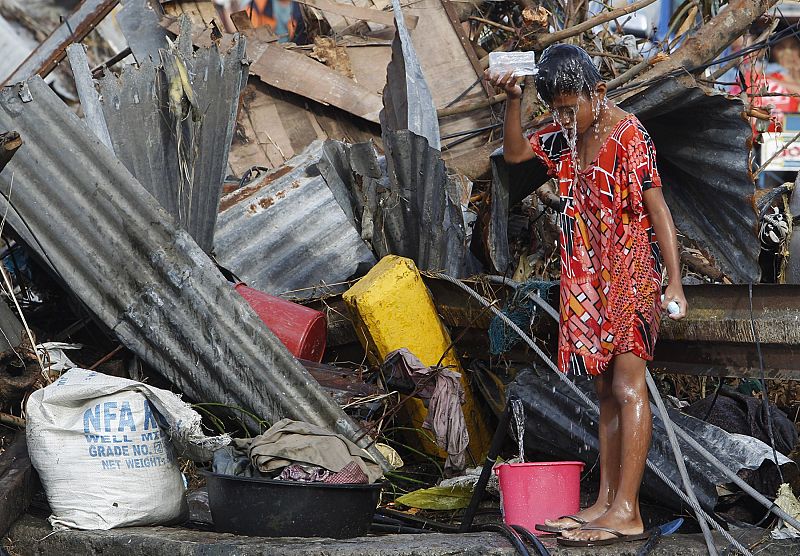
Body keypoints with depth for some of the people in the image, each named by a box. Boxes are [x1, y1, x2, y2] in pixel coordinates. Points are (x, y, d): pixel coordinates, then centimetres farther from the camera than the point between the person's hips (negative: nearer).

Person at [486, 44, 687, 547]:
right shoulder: (567, 137, 9)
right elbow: (515, 153, 21)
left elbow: (658, 209, -17)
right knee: (607, 392, 8)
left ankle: (627, 512, -13)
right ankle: (606, 503, 10)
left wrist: (675, 282, -23)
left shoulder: (628, 136, -15)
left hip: (632, 274, -8)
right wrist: (513, 100, 4)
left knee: (627, 386, -11)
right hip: (592, 279, 8)